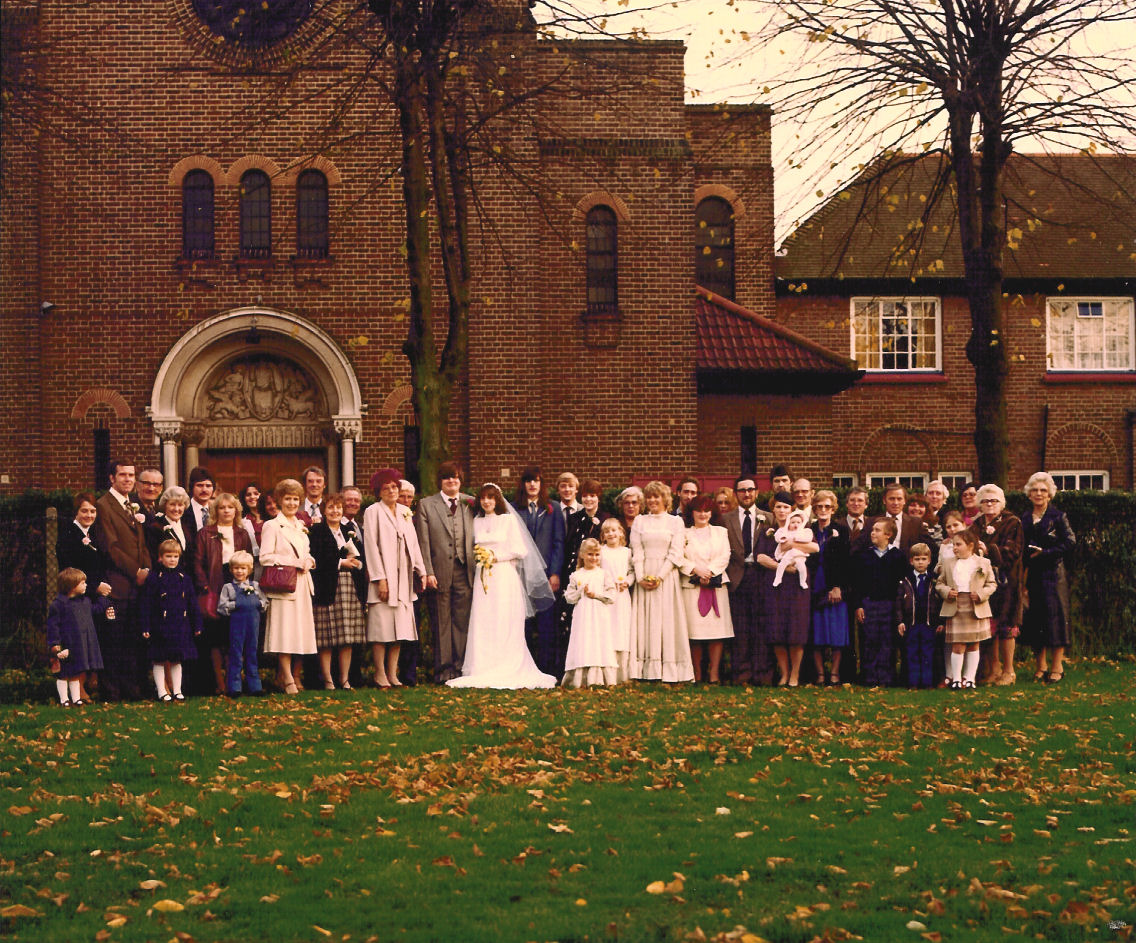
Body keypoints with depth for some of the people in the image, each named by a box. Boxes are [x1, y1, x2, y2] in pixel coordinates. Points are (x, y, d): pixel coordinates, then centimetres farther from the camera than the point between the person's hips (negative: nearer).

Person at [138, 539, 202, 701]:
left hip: (180, 626, 4)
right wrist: (145, 627, -9)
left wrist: (196, 625, 11)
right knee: (159, 661, 2)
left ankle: (177, 691, 17)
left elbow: (193, 604, 13)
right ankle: (161, 691, 9)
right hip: (160, 626, -3)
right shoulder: (154, 578, -4)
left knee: (177, 660, 10)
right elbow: (145, 604, -5)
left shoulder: (184, 578, 8)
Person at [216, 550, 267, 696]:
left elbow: (265, 602, 13)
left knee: (252, 653, 9)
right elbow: (222, 606, -4)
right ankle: (234, 686, 3)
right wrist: (235, 605, -14)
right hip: (237, 623, -3)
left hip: (253, 624, 3)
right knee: (236, 654, -1)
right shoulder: (228, 587, 3)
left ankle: (254, 685, 14)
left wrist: (259, 604, -6)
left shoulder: (255, 585, 12)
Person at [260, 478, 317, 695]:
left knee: (299, 631, 4)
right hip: (283, 584, -7)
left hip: (302, 584, 7)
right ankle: (288, 680, -9)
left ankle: (282, 675, 13)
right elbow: (265, 557, -10)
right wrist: (294, 563, -14)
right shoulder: (271, 526, -2)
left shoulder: (301, 526, 19)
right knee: (284, 630, -10)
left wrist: (308, 561, 2)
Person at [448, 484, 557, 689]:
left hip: (505, 577, -4)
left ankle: (508, 670, -4)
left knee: (505, 624, -7)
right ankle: (484, 670, -1)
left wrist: (495, 556, -8)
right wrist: (480, 556, 0)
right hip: (483, 577, 4)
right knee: (482, 624, -3)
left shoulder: (509, 519, 1)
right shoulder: (477, 522, 14)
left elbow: (520, 550, -3)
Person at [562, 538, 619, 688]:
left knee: (600, 645, -5)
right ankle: (580, 679, -4)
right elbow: (569, 597, 7)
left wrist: (595, 594, -8)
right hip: (582, 616, 0)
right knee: (583, 645, -4)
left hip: (599, 616, 0)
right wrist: (581, 592, -8)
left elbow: (611, 596, 1)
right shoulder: (576, 576, 8)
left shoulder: (604, 574, 6)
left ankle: (598, 678, -4)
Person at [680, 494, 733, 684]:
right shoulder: (685, 533, 11)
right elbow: (680, 558, 1)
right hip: (692, 587, -1)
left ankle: (714, 673, -6)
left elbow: (725, 557, 5)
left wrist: (709, 572, -9)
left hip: (716, 585, 1)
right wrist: (696, 570, -13)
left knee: (717, 628, -6)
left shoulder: (720, 532, 16)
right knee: (694, 630, -7)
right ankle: (697, 674, -2)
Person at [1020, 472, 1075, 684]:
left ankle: (1057, 667, 0)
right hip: (1031, 576, 4)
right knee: (1034, 619, 3)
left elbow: (1070, 542, -7)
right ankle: (1041, 666, 11)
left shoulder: (1058, 517, -1)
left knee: (1055, 617, -5)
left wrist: (1045, 553, -12)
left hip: (1053, 574, -4)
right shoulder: (1025, 520, 12)